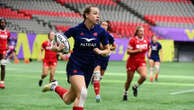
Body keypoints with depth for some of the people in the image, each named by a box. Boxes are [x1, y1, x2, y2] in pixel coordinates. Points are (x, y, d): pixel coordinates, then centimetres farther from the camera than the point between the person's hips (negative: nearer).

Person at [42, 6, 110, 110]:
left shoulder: (101, 31, -5)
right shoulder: (76, 29, -10)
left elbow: (107, 50, 4)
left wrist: (100, 51, -17)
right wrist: (58, 48, -22)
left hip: (89, 69, 4)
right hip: (75, 65, -4)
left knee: (68, 100, 11)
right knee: (82, 93, -26)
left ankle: (55, 87, 41)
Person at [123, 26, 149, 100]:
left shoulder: (146, 41, 4)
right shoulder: (133, 40, -11)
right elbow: (128, 52, -14)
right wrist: (137, 50, -23)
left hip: (141, 62, 3)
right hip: (132, 62, -3)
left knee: (144, 76, -23)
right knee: (129, 80, 6)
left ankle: (135, 87, 5)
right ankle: (125, 93, 31)